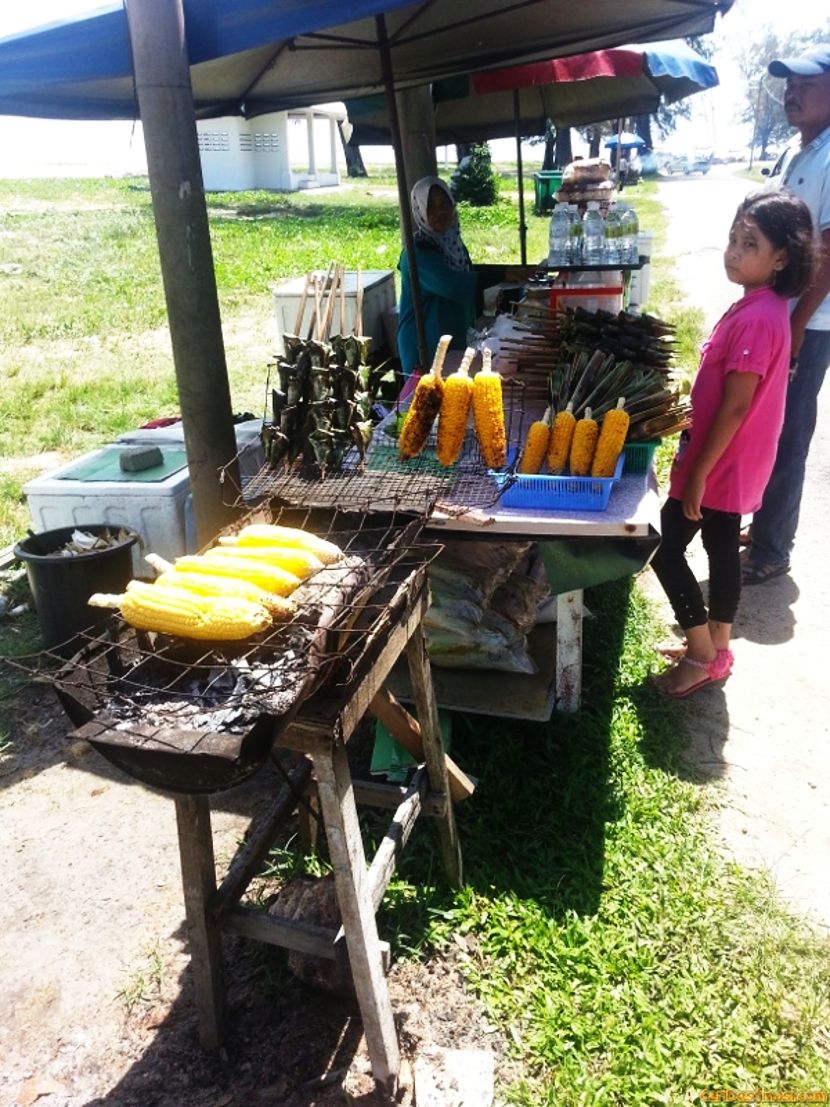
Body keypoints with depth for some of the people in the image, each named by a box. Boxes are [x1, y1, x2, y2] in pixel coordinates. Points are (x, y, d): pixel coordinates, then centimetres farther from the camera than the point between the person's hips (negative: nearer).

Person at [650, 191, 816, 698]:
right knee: (722, 547, 18)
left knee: (666, 548, 0)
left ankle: (704, 656, 13)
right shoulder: (762, 306, 6)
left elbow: (735, 406, -24)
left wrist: (697, 473, -20)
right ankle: (716, 646, 33)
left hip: (720, 463, -10)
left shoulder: (756, 319, -25)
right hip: (734, 462, 10)